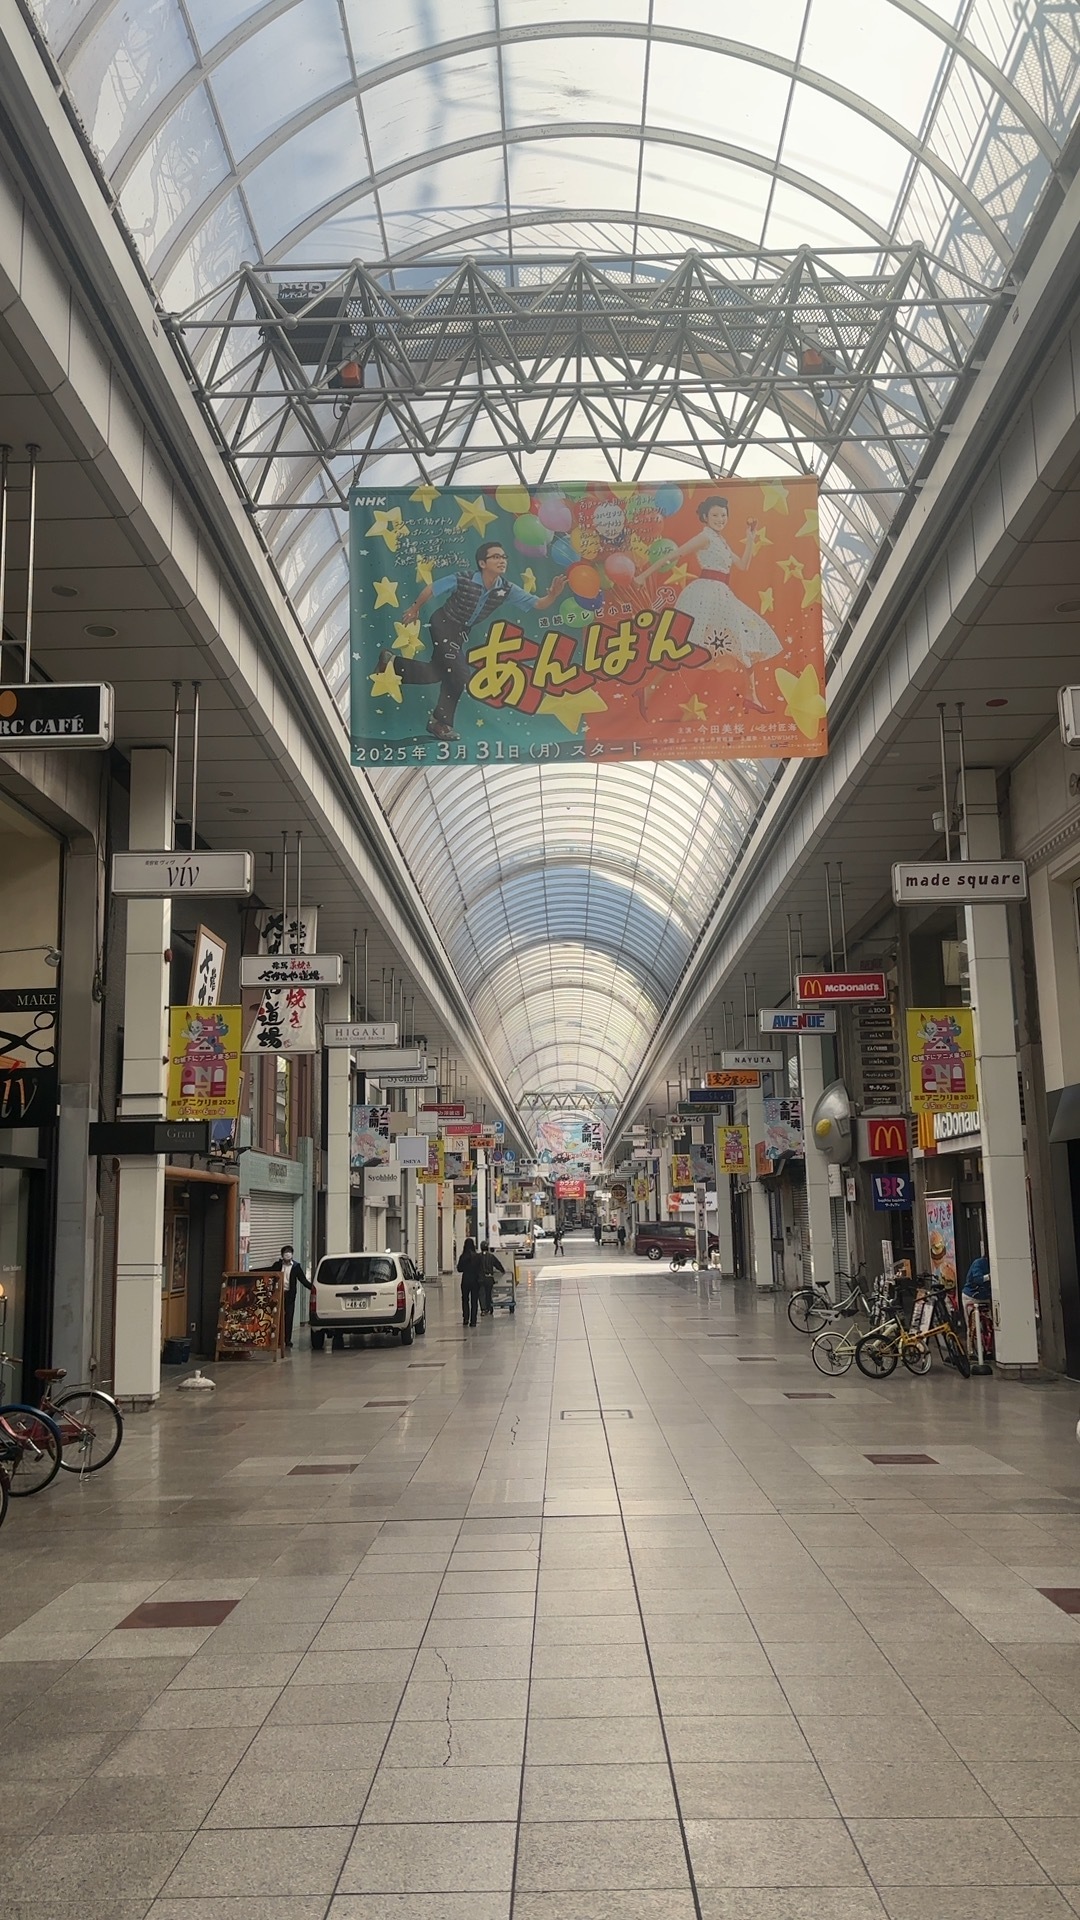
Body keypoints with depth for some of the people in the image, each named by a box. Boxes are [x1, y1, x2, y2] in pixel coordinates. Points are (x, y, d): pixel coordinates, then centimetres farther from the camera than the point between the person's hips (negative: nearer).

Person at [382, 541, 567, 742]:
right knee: (459, 676, -8)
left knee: (440, 672, 15)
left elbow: (538, 604, -22)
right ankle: (441, 722, 10)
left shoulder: (507, 590, -19)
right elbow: (430, 589, -17)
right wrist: (415, 609, -3)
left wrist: (553, 595, -43)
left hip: (462, 632, 7)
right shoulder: (462, 580, -30)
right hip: (443, 624, -7)